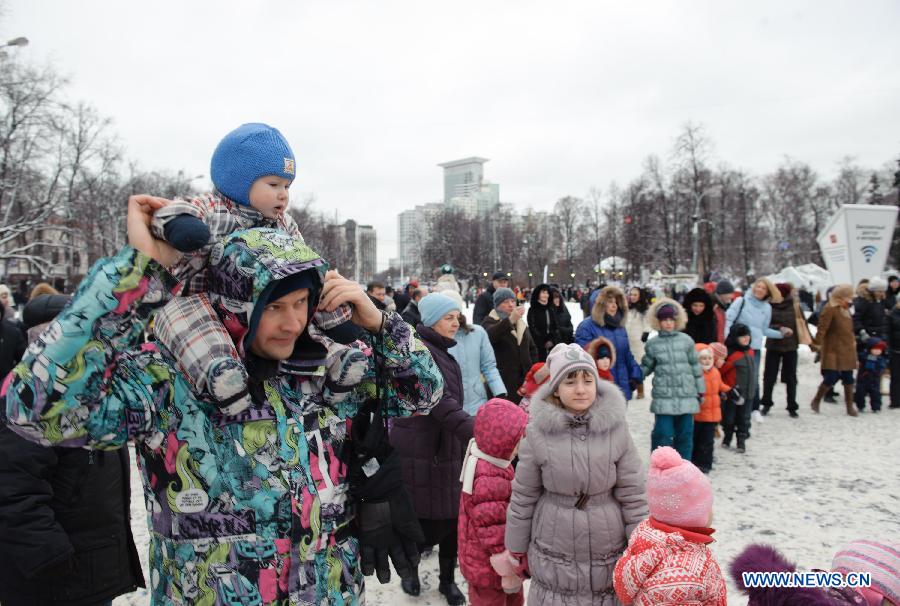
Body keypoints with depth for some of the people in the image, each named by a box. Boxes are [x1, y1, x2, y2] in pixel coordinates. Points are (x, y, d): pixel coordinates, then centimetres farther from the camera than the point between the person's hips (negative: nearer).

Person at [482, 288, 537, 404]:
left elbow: (532, 348, 25)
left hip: (523, 380, 6)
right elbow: (489, 336, -27)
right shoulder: (490, 322, -2)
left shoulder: (521, 323, 18)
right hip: (502, 382, -6)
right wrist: (510, 320, -40)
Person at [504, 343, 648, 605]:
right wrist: (515, 551, 5)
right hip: (554, 554, 0)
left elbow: (633, 496, -4)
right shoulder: (539, 431, -12)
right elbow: (523, 498, -2)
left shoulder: (615, 428, -10)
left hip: (609, 552, 1)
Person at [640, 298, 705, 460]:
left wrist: (700, 391, 10)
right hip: (663, 398, -2)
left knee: (685, 435, 10)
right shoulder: (652, 344, 2)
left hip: (687, 396, 2)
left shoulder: (686, 341, 4)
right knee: (663, 434, -2)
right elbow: (646, 367, 13)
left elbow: (695, 367, 9)